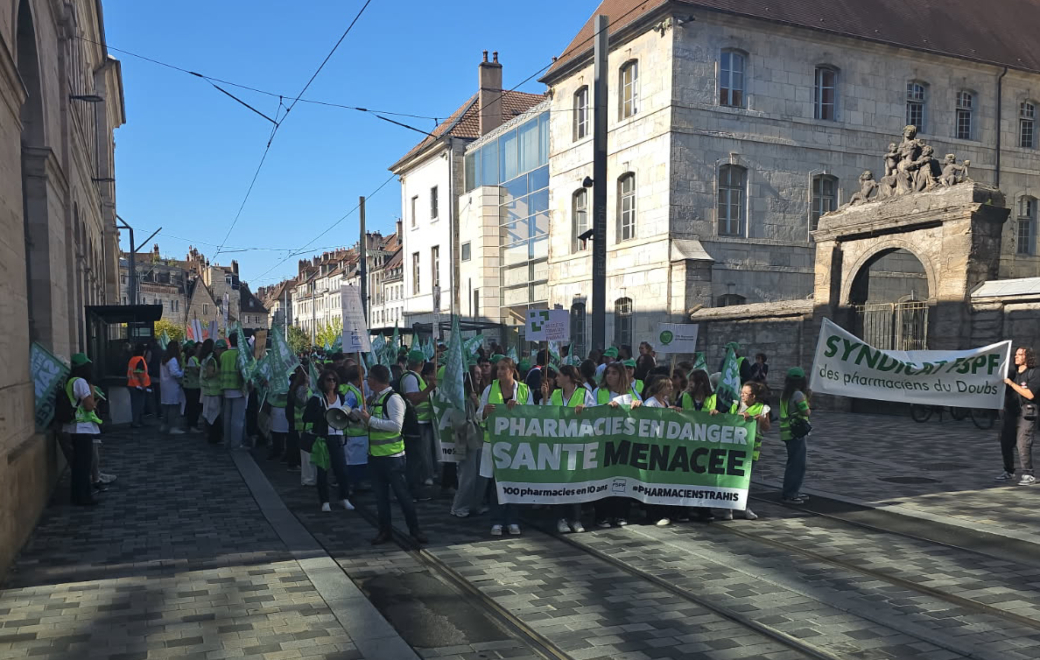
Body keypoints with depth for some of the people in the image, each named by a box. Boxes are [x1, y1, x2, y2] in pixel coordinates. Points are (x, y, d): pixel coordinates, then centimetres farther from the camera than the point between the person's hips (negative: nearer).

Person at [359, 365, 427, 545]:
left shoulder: (393, 398, -15)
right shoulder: (372, 398, 10)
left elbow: (396, 425, -24)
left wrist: (370, 420, -22)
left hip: (392, 455, -8)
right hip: (375, 454, 8)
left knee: (401, 493, 0)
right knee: (380, 495, 13)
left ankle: (414, 529, 12)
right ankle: (384, 530, 24)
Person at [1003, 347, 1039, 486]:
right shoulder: (1014, 373, 14)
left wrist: (1011, 383, -15)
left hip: (1028, 412, -7)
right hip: (1013, 411, 7)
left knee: (1023, 443, -13)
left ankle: (1028, 475, -6)